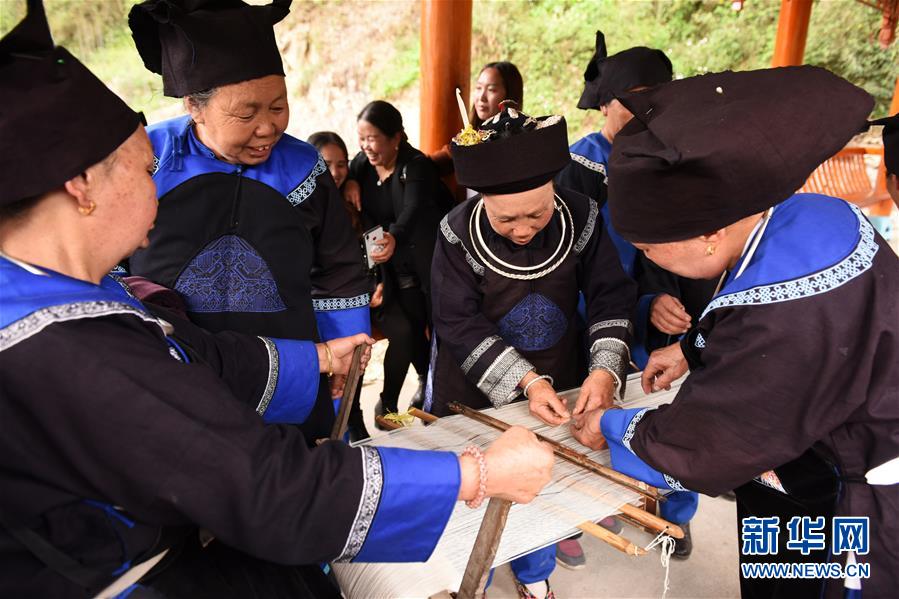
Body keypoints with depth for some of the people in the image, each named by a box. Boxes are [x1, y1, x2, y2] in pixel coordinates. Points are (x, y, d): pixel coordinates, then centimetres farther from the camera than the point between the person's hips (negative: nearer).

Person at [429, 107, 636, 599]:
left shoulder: (581, 217, -14)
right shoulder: (459, 233, -19)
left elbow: (611, 299, -8)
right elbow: (459, 324, -19)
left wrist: (605, 370, -23)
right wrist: (526, 380, -27)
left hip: (558, 387, 2)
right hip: (477, 391, -1)